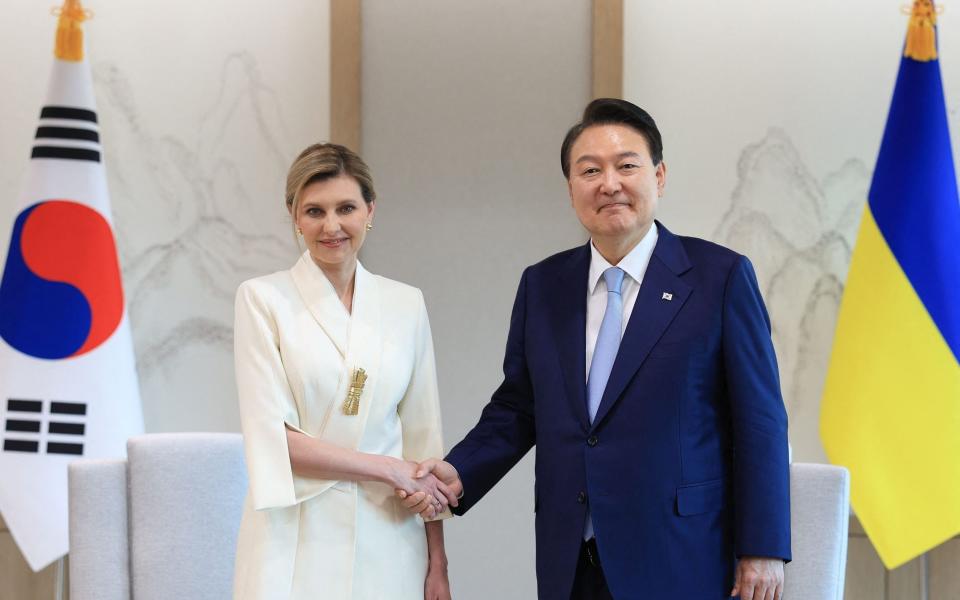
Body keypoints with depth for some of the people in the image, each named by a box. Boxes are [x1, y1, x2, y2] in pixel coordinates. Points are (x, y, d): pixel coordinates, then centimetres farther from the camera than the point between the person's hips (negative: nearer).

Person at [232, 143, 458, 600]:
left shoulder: (406, 304, 7)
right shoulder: (263, 298, -2)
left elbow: (422, 437, 8)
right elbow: (272, 438, -9)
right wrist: (389, 469, -9)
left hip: (387, 543, 3)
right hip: (297, 547, -3)